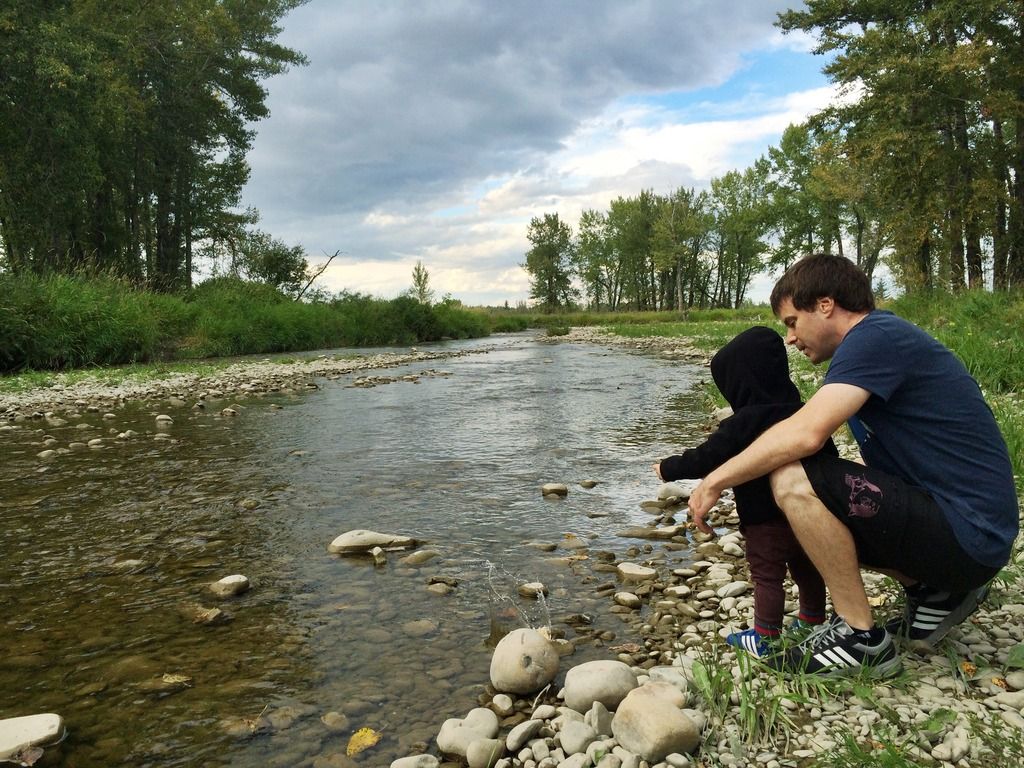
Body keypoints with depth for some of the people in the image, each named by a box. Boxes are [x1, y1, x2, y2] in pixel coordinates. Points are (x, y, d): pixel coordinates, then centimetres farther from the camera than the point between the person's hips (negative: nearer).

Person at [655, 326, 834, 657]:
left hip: (765, 520, -7)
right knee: (806, 568, 21)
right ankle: (812, 621, 37)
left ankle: (765, 638, 9)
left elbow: (706, 458, -17)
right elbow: (829, 456, 13)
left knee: (767, 576, 2)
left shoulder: (741, 425, -20)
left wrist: (669, 468, -3)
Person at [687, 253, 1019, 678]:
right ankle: (936, 592, 14)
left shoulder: (875, 337, -16)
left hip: (965, 534, -10)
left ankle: (863, 639, -9)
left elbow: (804, 434, -29)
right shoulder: (881, 337, 15)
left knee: (792, 481, -23)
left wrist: (716, 480, -17)